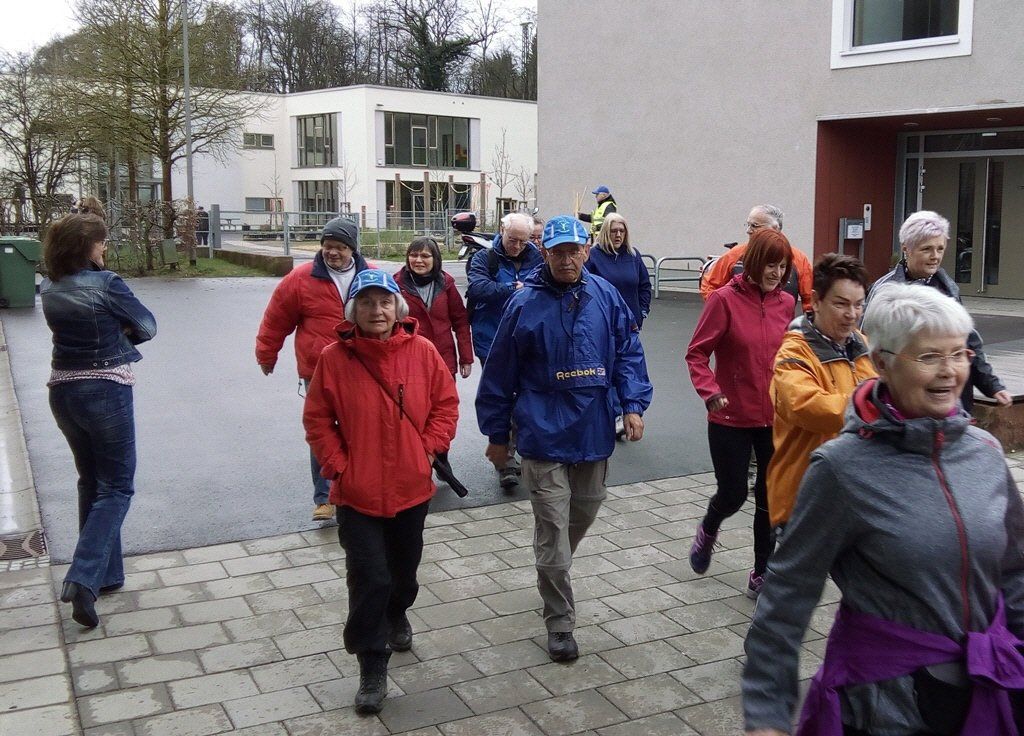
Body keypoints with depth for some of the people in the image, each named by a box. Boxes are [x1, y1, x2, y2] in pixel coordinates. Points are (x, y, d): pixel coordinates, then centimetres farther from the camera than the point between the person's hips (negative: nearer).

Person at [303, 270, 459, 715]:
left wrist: (430, 448, -5)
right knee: (368, 579, -4)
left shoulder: (422, 351, -6)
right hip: (358, 492, -2)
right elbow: (317, 420, -3)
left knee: (404, 569, 21)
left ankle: (397, 618, 52)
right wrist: (338, 465, -9)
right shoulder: (335, 357, -9)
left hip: (411, 487, 3)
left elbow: (446, 402, 4)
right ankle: (373, 670, 10)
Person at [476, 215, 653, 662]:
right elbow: (500, 373, -2)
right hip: (544, 436, -4)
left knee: (584, 512, 20)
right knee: (553, 534, -1)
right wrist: (497, 434, 2)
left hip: (593, 433, 4)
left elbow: (628, 353, 6)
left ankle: (554, 579, 47)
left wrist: (634, 404, -8)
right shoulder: (525, 304, -8)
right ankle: (560, 626, 12)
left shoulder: (606, 297, 0)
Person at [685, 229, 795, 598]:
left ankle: (761, 575, 24)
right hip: (732, 418, -4)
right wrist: (710, 392, -22)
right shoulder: (725, 300, -11)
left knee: (771, 498, 8)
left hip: (775, 418, 4)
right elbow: (696, 354, -9)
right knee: (734, 494, 7)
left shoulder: (786, 303, 2)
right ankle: (708, 530, 42)